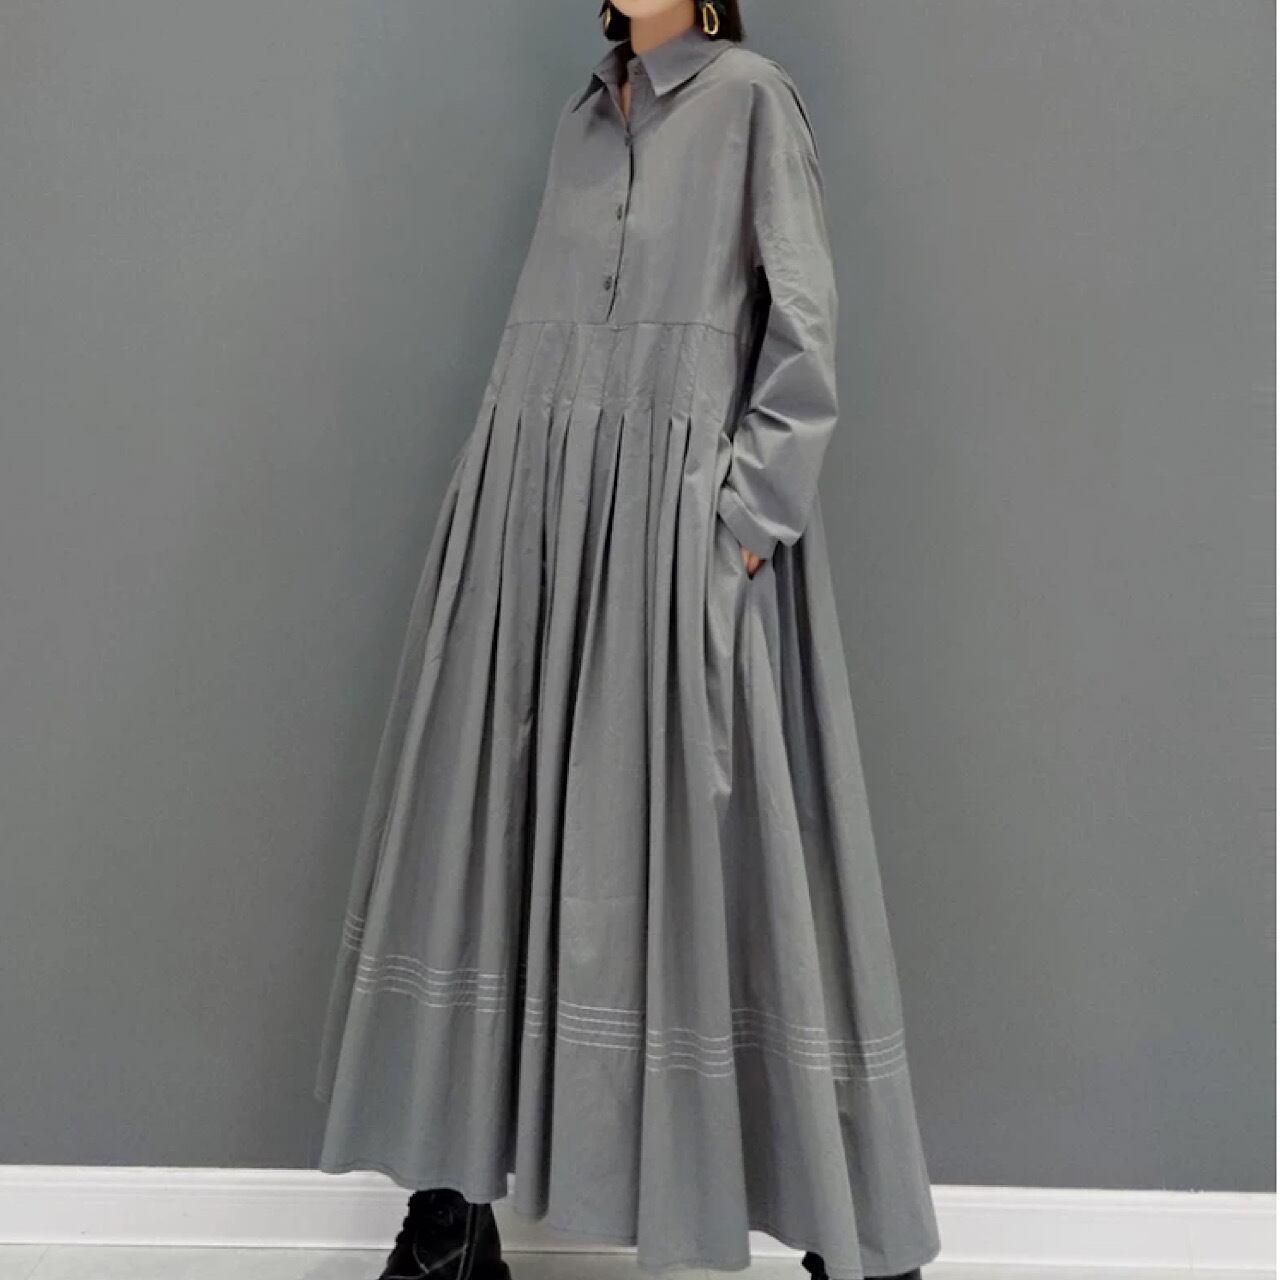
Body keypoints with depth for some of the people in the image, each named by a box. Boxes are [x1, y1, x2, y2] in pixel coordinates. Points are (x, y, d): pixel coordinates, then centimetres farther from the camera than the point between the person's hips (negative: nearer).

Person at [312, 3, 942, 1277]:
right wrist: (495, 510, 11)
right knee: (489, 823, 1)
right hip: (538, 511, 6)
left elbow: (804, 335, -5)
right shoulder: (582, 114, 20)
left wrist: (742, 517, -14)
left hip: (676, 517, -5)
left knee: (703, 838, -6)